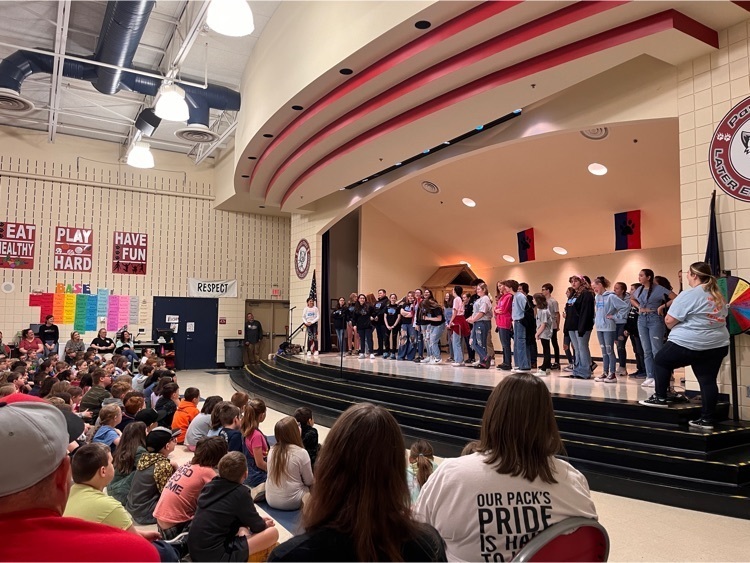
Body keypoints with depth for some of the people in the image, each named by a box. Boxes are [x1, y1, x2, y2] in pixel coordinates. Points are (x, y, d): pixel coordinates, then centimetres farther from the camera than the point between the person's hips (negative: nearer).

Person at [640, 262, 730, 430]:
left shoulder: (690, 295, -13)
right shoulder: (718, 295, 12)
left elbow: (669, 320, -15)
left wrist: (676, 329, 7)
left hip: (689, 344, -7)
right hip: (718, 345, 7)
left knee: (661, 361, 13)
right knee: (708, 381, 8)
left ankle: (660, 398, 16)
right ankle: (707, 419, 9)